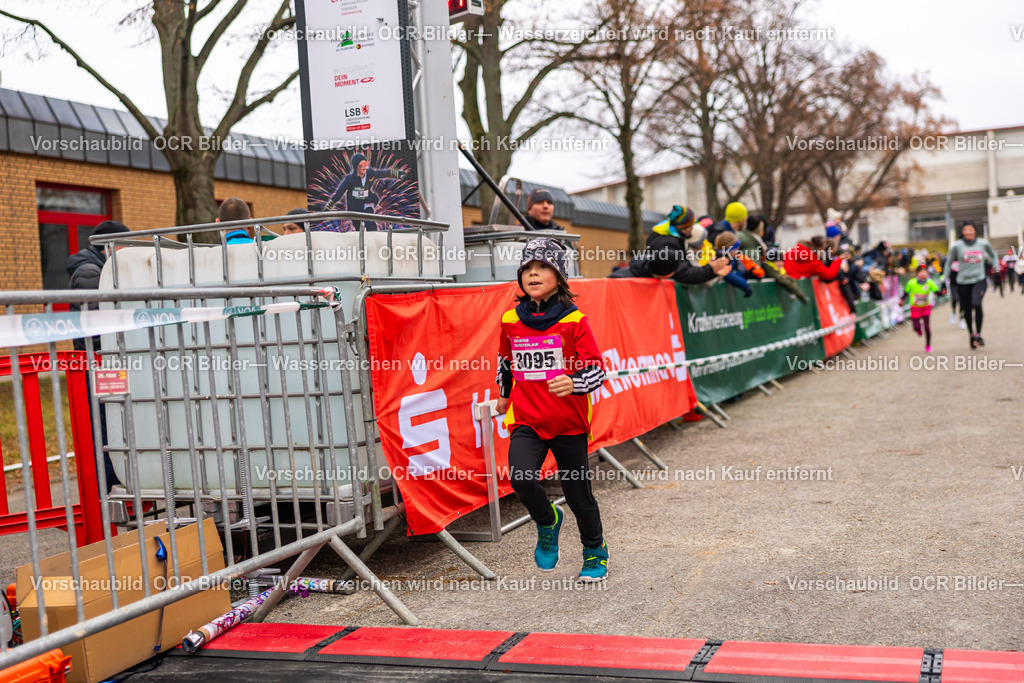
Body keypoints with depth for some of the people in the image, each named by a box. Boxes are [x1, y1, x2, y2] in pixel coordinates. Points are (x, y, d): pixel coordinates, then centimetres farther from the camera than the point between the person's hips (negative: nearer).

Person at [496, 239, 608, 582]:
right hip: (526, 420, 2)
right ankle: (547, 522, 11)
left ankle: (595, 551, 36)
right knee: (521, 478, -23)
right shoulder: (510, 321, 3)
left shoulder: (574, 321, -8)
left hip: (569, 422, -2)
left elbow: (597, 369, -9)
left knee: (578, 492, 9)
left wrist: (574, 383, -28)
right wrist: (503, 395, 33)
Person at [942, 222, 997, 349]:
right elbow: (949, 262, 8)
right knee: (967, 311, 5)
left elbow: (993, 255, 21)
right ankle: (971, 335, 27)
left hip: (979, 280, -1)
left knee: (977, 304, -23)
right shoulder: (957, 246, -3)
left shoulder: (983, 243, 1)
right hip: (963, 282, 1)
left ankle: (978, 334, -10)